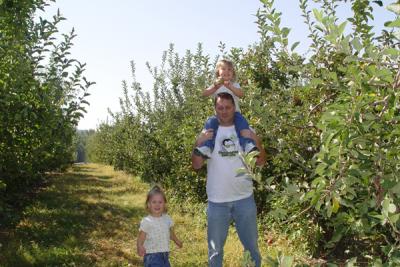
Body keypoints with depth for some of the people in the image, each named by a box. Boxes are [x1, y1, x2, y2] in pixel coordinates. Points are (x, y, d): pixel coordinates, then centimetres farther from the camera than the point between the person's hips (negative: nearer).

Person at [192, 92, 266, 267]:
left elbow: (260, 162, 2)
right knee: (215, 249, 13)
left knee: (251, 245, 15)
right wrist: (198, 143, -17)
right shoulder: (207, 133, 0)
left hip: (244, 199, 1)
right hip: (216, 201, 0)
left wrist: (257, 142, -15)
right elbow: (196, 165, -3)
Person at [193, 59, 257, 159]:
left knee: (242, 121, -30)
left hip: (234, 113, -1)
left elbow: (241, 94, -16)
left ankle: (249, 145, -37)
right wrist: (215, 87, -27)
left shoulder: (235, 85, 9)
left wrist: (229, 86, -34)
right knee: (210, 122, -26)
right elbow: (204, 93, -8)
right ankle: (206, 147, -29)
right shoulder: (215, 85, 12)